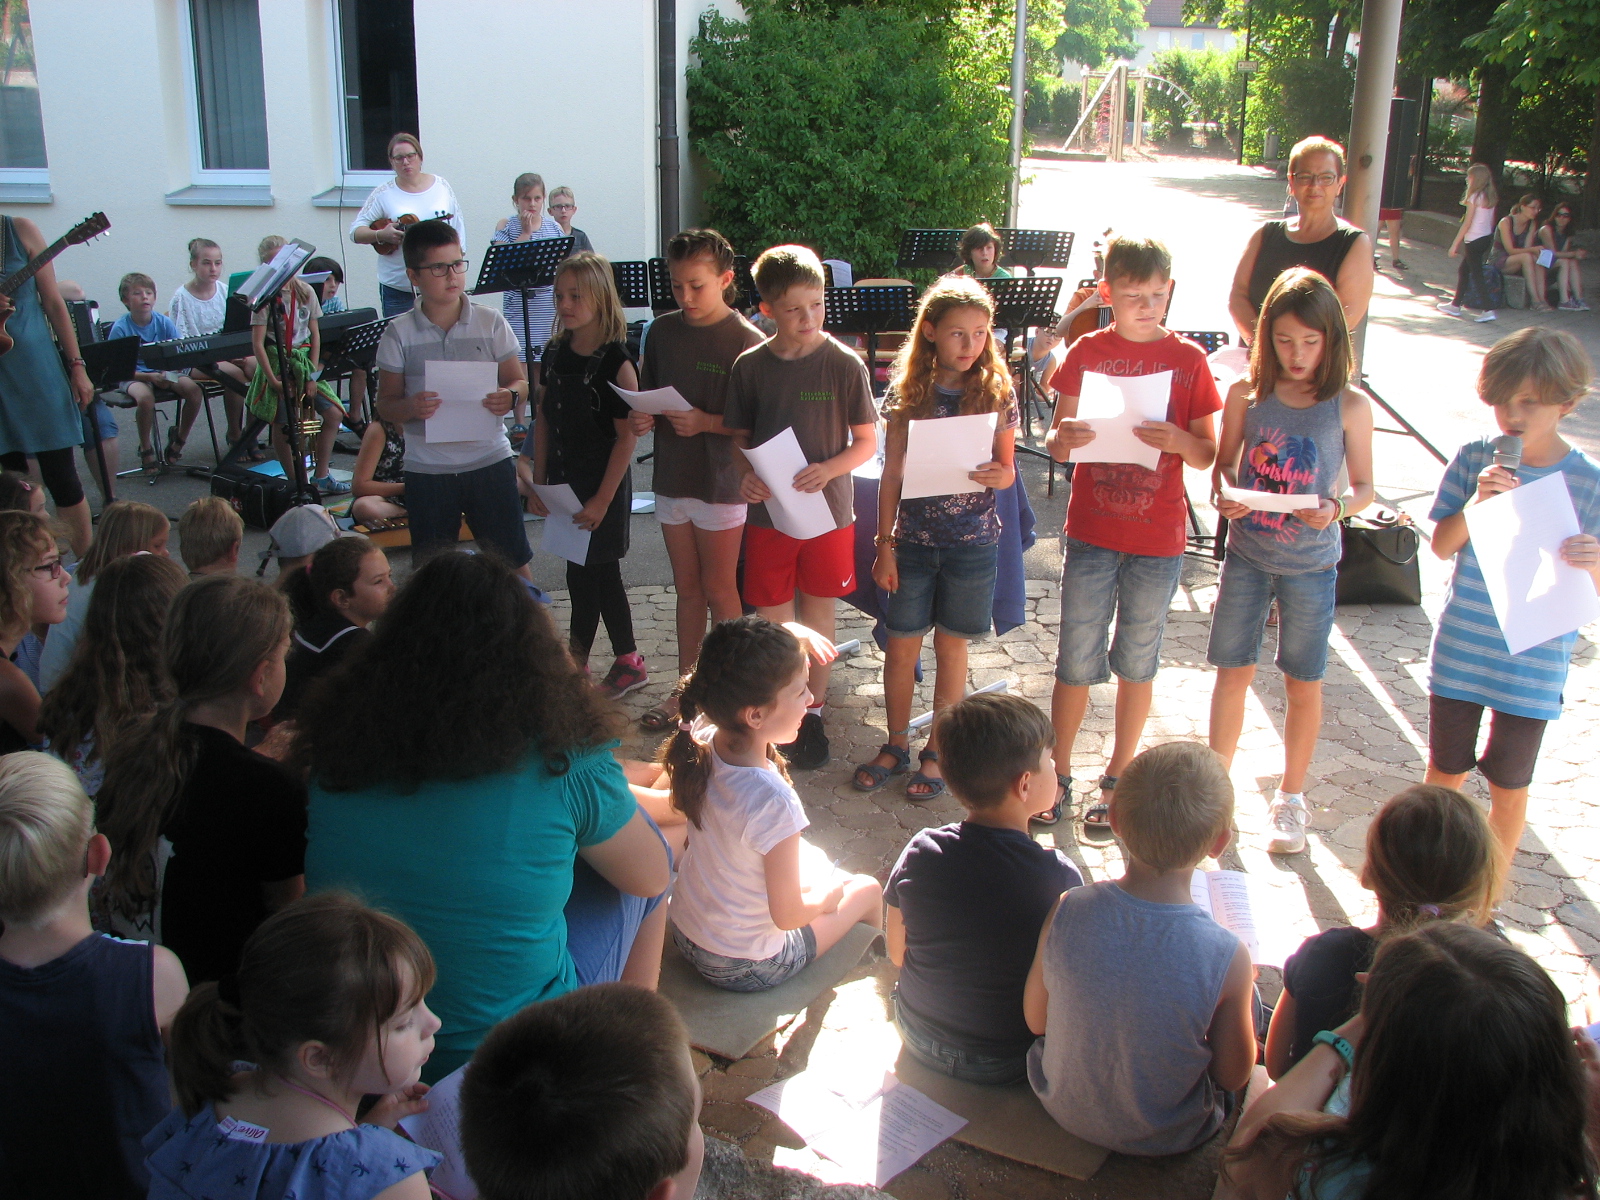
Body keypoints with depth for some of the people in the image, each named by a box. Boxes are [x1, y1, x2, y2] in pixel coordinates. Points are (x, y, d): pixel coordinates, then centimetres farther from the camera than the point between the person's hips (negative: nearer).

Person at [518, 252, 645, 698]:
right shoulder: (555, 352, 4)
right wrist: (537, 481, 6)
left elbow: (626, 435, -16)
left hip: (604, 482, -6)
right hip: (563, 482, 6)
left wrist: (602, 499, -17)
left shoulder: (615, 361, -16)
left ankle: (628, 662, 18)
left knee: (599, 571, 3)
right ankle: (577, 657, 27)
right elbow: (544, 419, 10)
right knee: (579, 570, 15)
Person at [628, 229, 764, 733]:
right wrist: (641, 418, -7)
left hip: (721, 480, -5)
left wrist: (705, 422, -25)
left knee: (719, 589, 4)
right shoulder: (662, 330, 4)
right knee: (687, 588, 15)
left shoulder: (746, 340, -12)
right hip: (672, 477, 5)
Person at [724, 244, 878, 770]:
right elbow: (740, 438, 7)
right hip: (768, 511, 1)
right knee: (772, 619, 8)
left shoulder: (844, 364, -8)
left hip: (828, 511, -1)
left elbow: (867, 441, -4)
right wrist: (745, 474, -14)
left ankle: (813, 712, 29)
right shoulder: (750, 366, -3)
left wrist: (827, 470, -21)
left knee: (817, 612, 12)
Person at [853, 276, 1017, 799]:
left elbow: (1007, 468, 4)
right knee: (901, 646, 7)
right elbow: (892, 474, -1)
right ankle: (897, 745, 27)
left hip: (972, 542, 0)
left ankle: (937, 752, 25)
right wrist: (884, 546, -3)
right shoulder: (907, 393, -4)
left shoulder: (996, 393, -4)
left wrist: (1000, 476, -20)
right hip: (913, 538, 0)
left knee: (951, 647, 10)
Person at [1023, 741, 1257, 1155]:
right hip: (1165, 1137, -2)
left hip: (1064, 1109, 3)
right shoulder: (1226, 958, -31)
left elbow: (1036, 1020, -9)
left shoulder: (1068, 911, -25)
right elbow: (1232, 1076, -14)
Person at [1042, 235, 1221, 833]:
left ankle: (1117, 779, 26)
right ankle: (1058, 775, 22)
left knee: (1137, 664, 11)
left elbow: (1208, 455, -1)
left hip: (1158, 542, 0)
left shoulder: (1188, 359, -1)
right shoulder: (1087, 352, 0)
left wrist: (1177, 440, -23)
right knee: (1076, 661, 6)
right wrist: (1064, 437, -23)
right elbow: (1056, 442, 1)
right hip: (1090, 534, 0)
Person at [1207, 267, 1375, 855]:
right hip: (1247, 556, 1)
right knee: (1233, 672, 9)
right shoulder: (1246, 394, -4)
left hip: (1311, 564, -1)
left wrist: (1336, 508, -23)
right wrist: (1223, 496, -18)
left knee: (1303, 685, 10)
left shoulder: (1350, 406, -8)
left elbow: (1364, 487, -2)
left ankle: (1291, 797, 29)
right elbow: (1224, 465, 4)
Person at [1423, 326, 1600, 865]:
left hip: (1533, 665, -1)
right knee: (1445, 772, 16)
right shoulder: (1475, 459, -6)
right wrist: (1476, 503, -21)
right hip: (1459, 652, 2)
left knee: (1509, 785, 13)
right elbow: (1441, 545, -3)